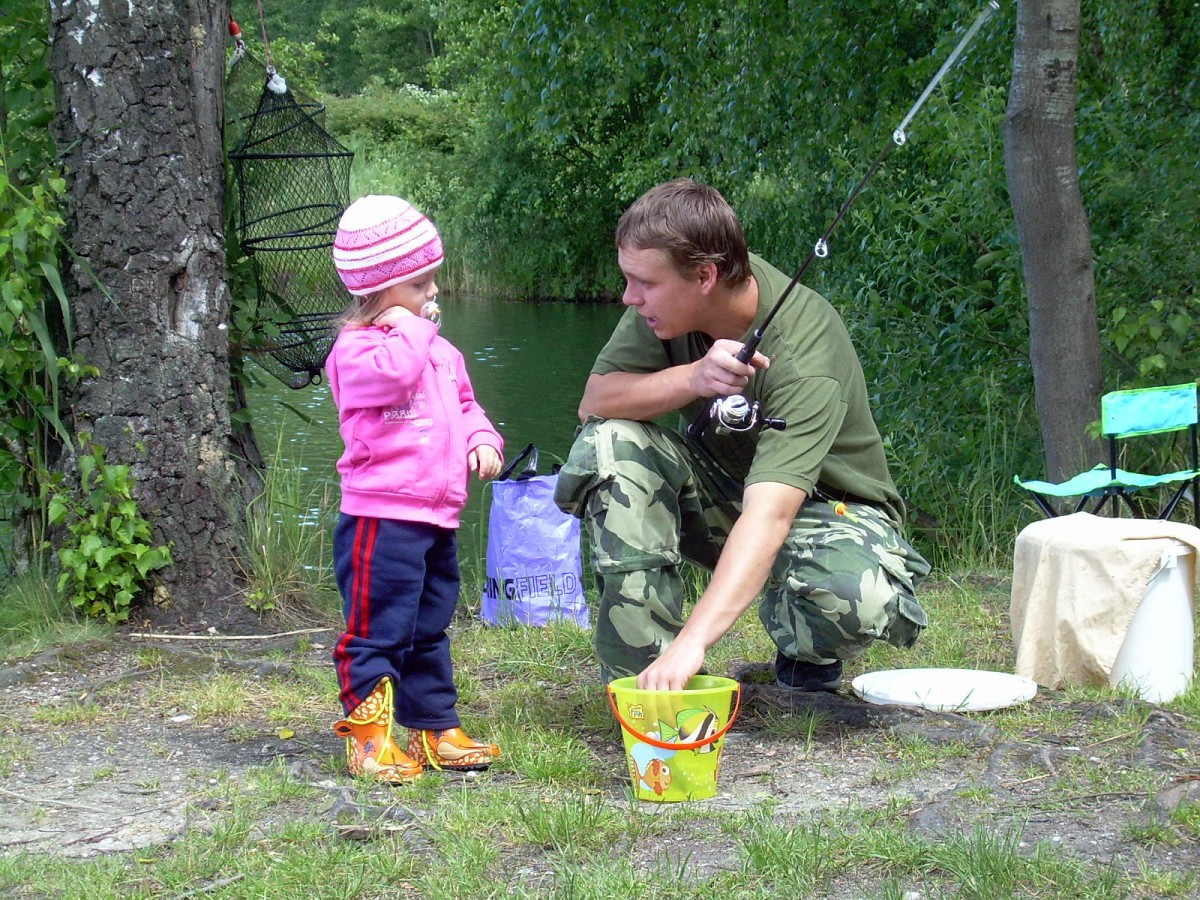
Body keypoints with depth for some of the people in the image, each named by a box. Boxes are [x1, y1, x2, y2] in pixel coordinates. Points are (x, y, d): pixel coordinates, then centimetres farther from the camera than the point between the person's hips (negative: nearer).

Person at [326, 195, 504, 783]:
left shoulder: (440, 351, 17)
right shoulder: (356, 349, -11)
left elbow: (465, 406, 26)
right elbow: (394, 372, -31)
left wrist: (482, 439, 6)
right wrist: (408, 326, -14)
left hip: (438, 519, 9)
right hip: (380, 518, -9)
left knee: (430, 631, 17)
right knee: (378, 632, -5)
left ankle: (434, 728, 26)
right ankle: (368, 739, 1)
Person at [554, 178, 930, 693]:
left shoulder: (802, 357, -34)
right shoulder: (671, 298, -16)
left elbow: (769, 514, -44)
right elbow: (593, 401, -16)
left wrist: (692, 641, -55)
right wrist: (693, 377, -36)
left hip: (822, 506, -5)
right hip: (722, 487, 5)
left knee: (859, 602, -38)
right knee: (609, 442, -23)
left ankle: (805, 663, 1)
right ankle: (643, 671, -20)